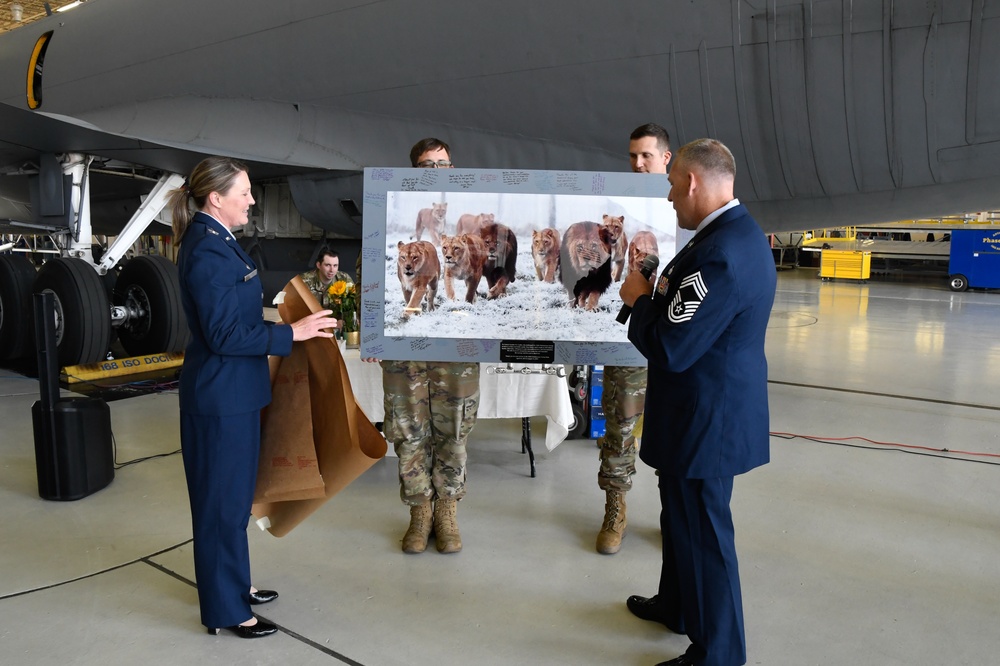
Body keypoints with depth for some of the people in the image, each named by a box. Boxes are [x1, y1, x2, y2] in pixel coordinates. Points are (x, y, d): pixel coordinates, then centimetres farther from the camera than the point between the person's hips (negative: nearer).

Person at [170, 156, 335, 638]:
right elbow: (224, 335, -23)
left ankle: (233, 584, 37)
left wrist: (282, 325, 17)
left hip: (233, 390, 10)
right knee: (223, 499, 3)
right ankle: (225, 610, 18)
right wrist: (291, 334, -19)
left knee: (234, 493, 21)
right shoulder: (209, 252, -21)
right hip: (221, 395, -10)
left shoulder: (214, 241, 11)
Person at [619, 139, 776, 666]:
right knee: (682, 516, 26)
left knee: (703, 532, 6)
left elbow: (670, 348, -28)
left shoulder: (720, 252, -27)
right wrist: (658, 294, 3)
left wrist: (640, 299, -12)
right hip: (709, 409, 11)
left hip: (705, 419, -11)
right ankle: (676, 605, 48)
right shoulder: (739, 233, 7)